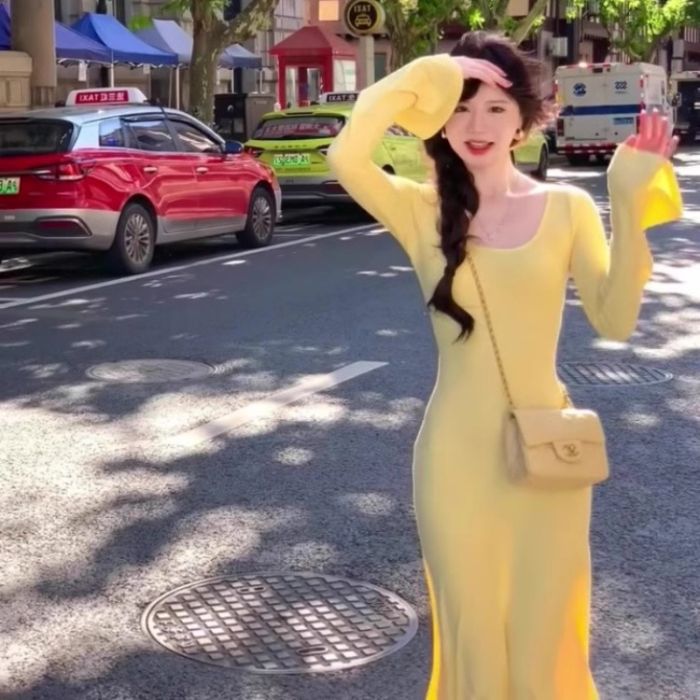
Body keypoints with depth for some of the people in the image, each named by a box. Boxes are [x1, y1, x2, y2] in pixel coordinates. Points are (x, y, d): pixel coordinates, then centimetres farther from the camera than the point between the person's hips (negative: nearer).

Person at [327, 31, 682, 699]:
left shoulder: (568, 207, 0)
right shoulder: (423, 211, -2)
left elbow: (615, 320, -11)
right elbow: (345, 157, -20)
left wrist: (628, 208, -18)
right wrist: (422, 79, -17)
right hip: (456, 453, 0)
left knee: (543, 633, 11)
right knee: (470, 629, 14)